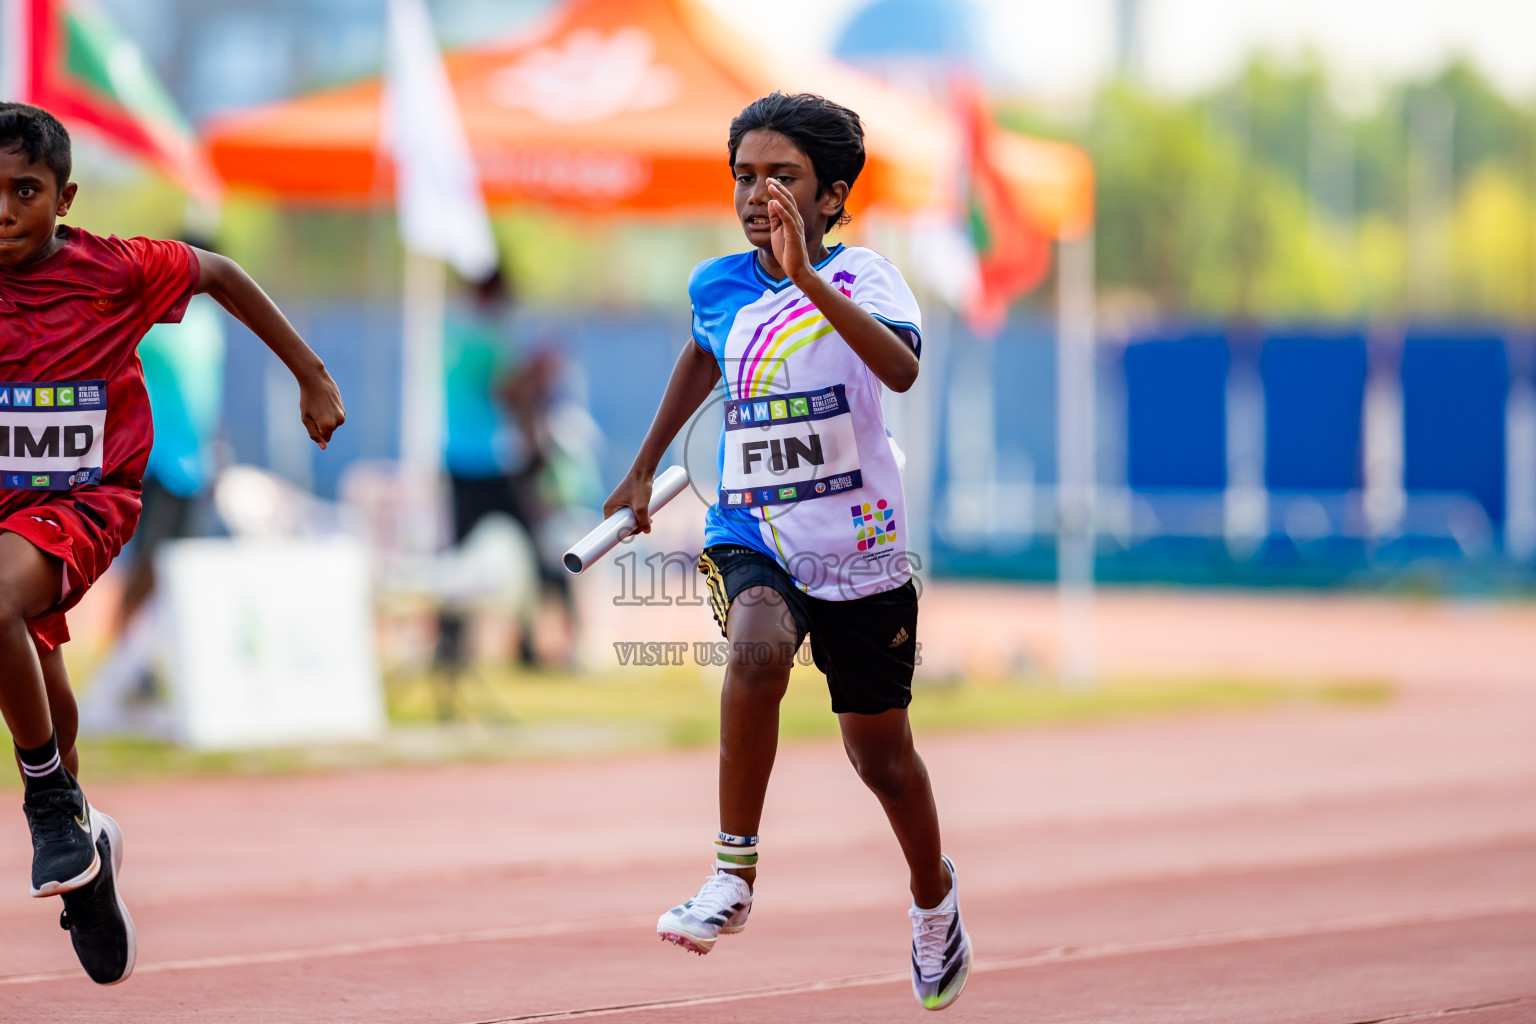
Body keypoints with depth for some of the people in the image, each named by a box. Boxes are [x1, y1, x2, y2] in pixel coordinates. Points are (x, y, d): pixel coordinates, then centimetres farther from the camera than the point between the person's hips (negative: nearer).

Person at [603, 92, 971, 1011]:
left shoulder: (860, 275, -11)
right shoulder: (718, 286, 2)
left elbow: (902, 368, -33)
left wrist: (807, 279, -42)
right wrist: (645, 468, 34)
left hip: (860, 548, -2)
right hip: (751, 534, 2)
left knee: (881, 754, 12)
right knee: (759, 646, -33)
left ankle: (933, 893, 42)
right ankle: (734, 872, -26)